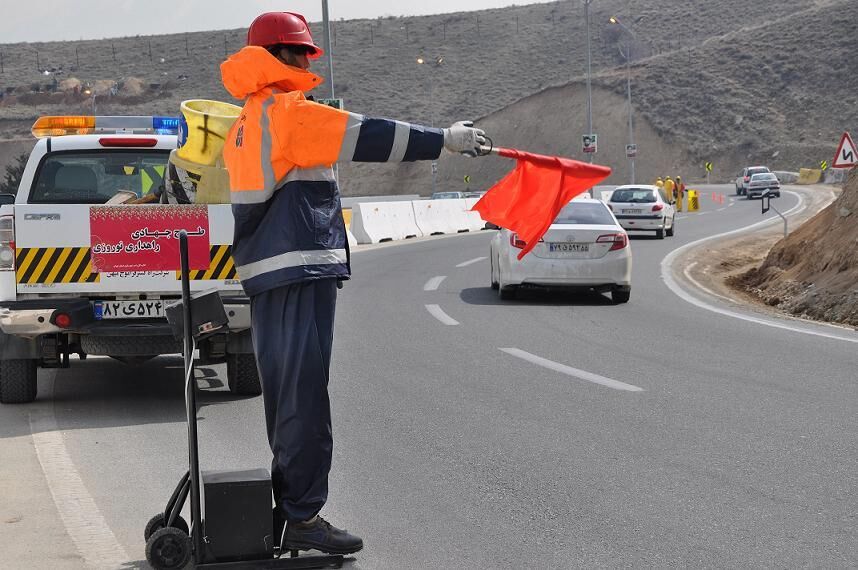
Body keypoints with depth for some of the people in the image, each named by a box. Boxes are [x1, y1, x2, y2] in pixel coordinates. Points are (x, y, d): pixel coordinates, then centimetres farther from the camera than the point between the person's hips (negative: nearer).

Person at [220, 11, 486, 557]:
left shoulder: (244, 127, 20)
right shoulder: (289, 112, -10)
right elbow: (368, 137, -13)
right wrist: (444, 139, -9)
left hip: (268, 275, 10)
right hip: (300, 271, -10)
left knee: (285, 394, 13)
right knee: (305, 395, -9)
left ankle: (286, 508, 19)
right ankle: (302, 517, -9)